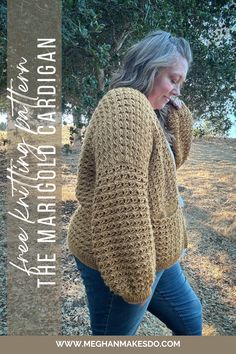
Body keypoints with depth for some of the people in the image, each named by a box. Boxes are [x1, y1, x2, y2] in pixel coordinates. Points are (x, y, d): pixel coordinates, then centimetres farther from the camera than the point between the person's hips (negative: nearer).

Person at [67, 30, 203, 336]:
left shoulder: (148, 111, 11)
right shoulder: (127, 104, -22)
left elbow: (175, 157, 20)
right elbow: (121, 197, -31)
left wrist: (178, 112, 6)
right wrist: (137, 276, -25)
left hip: (153, 254, 10)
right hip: (127, 259, -10)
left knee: (190, 318, 27)